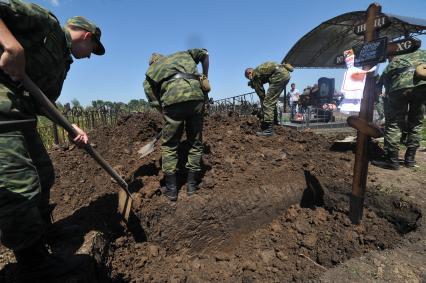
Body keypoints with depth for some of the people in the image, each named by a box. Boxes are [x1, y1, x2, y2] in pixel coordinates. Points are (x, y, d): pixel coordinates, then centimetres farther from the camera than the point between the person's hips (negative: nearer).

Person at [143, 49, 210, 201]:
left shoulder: (150, 72, 27)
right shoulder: (181, 54, 33)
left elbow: (155, 101, 18)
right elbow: (204, 54, 25)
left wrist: (166, 114, 28)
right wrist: (205, 76, 33)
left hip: (173, 100, -1)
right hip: (197, 95, 2)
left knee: (169, 146, 13)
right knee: (195, 143, 15)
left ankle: (171, 189, 16)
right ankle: (192, 184, 21)